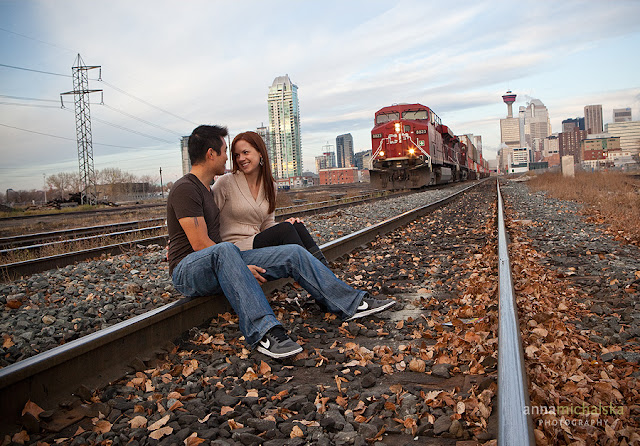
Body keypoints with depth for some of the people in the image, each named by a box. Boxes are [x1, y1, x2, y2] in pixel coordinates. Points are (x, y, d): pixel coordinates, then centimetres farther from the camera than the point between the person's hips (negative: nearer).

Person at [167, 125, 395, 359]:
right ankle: (263, 331, -51)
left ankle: (352, 303, -2)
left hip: (221, 266, 8)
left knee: (293, 253, -6)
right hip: (189, 270, -8)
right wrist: (243, 268, -18)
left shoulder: (205, 188, 20)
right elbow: (200, 244, -19)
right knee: (225, 250, -44)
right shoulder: (185, 188, -12)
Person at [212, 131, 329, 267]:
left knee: (296, 225, -20)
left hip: (257, 243, 6)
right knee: (285, 228, -25)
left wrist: (286, 224, -6)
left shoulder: (270, 185, 11)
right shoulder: (225, 182, -5)